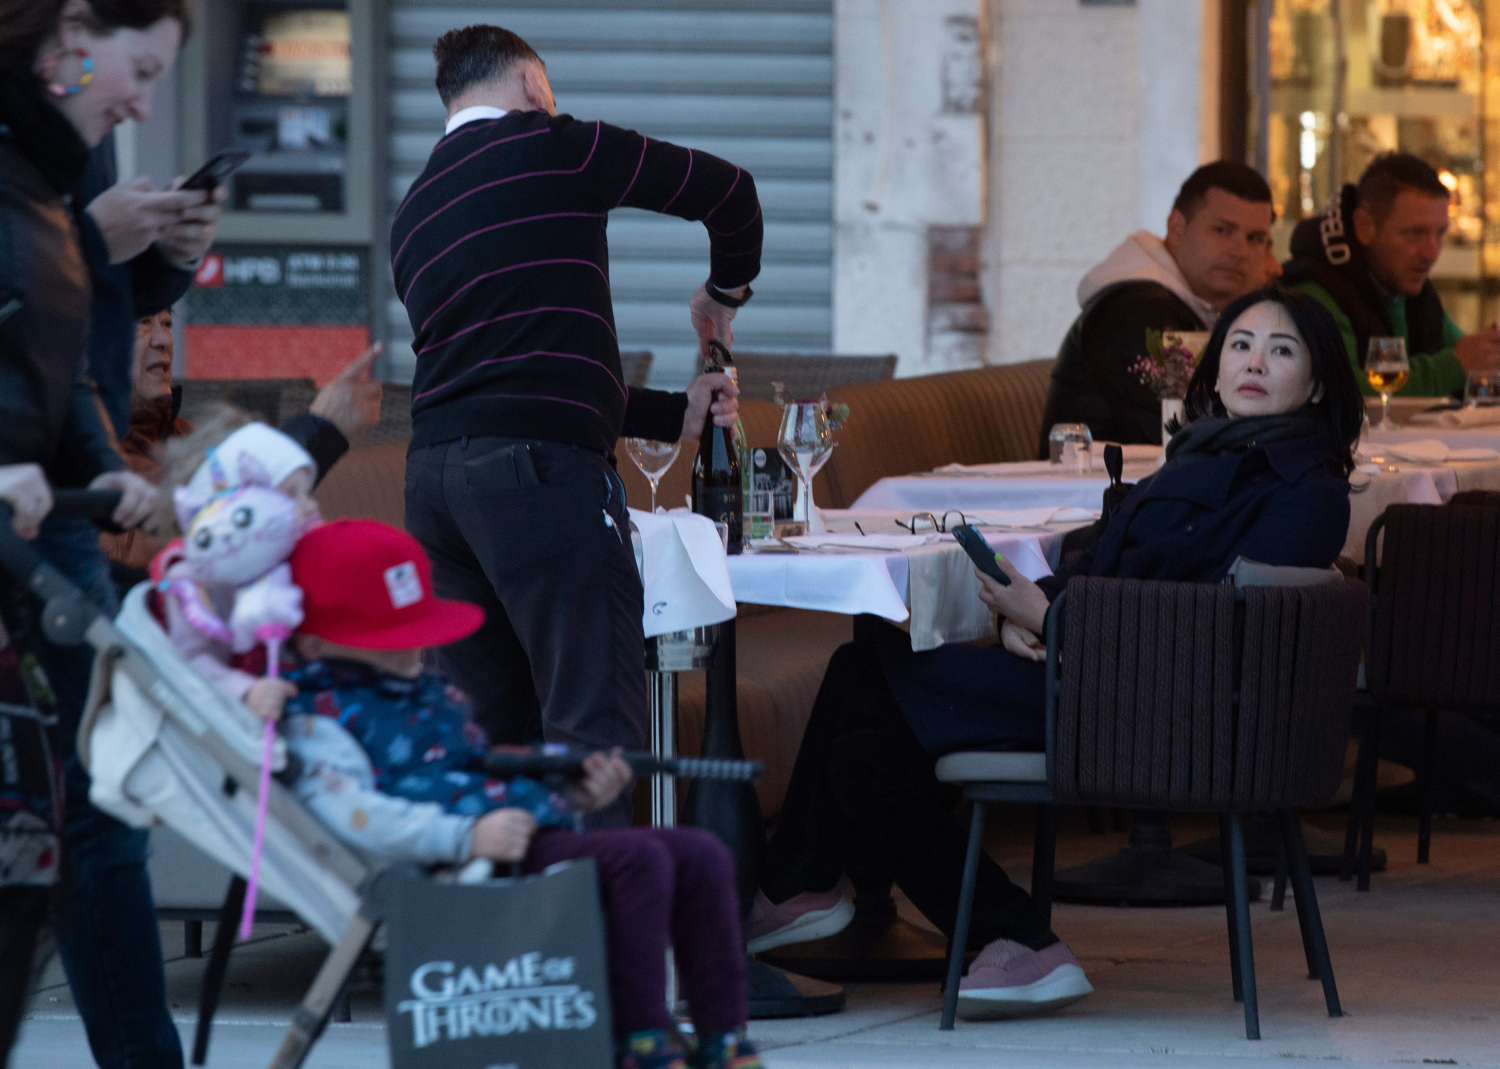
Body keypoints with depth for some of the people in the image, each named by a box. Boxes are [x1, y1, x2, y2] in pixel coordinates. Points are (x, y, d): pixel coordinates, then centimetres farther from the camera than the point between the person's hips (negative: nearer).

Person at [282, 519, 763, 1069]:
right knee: (637, 857, -27)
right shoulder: (315, 717, -2)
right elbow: (350, 812, -19)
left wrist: (577, 793, 11)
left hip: (544, 835, 10)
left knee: (702, 855, -1)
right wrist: (467, 837, -30)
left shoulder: (434, 694, 29)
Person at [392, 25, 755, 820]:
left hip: (437, 471, 8)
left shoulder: (414, 214, 23)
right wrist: (725, 292, 26)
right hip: (540, 470, -8)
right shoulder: (552, 148, 1)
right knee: (594, 725, -9)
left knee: (492, 725, 11)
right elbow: (726, 191, 5)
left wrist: (676, 415, 26)